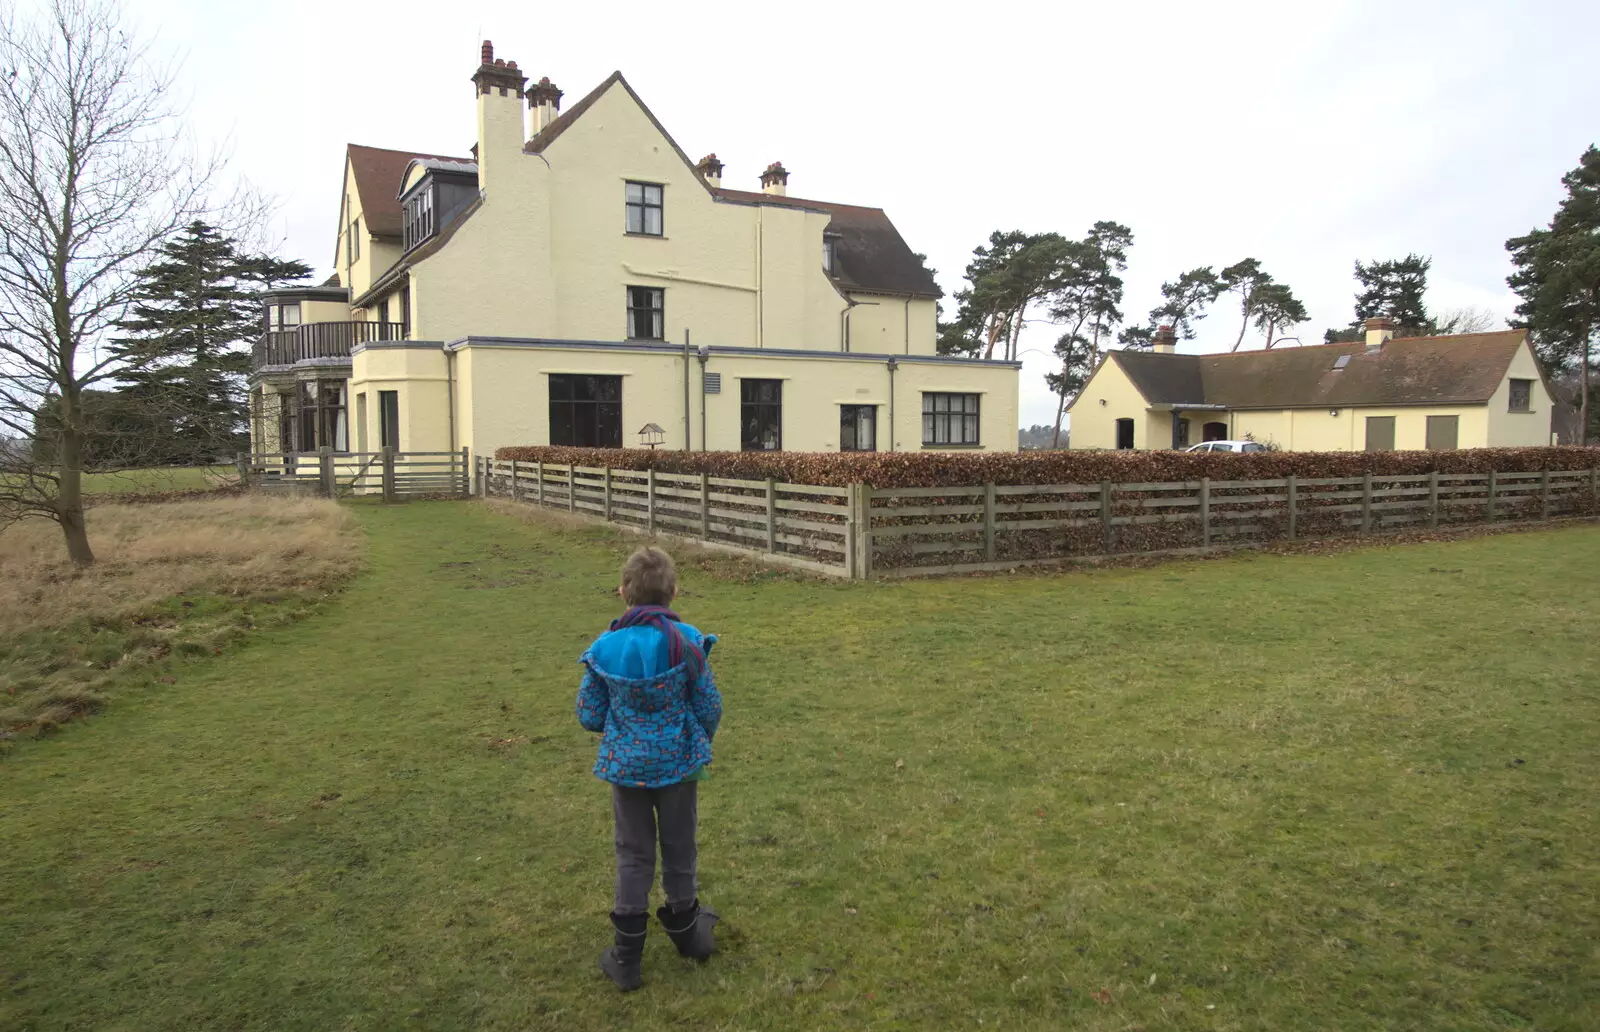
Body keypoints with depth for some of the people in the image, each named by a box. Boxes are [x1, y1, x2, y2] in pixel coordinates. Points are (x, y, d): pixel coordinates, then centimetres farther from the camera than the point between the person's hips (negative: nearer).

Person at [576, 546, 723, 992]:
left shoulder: (604, 649, -12)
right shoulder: (687, 643, -16)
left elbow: (589, 715, -4)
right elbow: (710, 707, -9)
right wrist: (700, 738, 12)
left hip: (626, 766, 1)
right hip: (678, 762, -1)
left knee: (633, 855, 15)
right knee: (679, 848, 18)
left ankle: (627, 955, 21)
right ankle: (684, 929, 37)